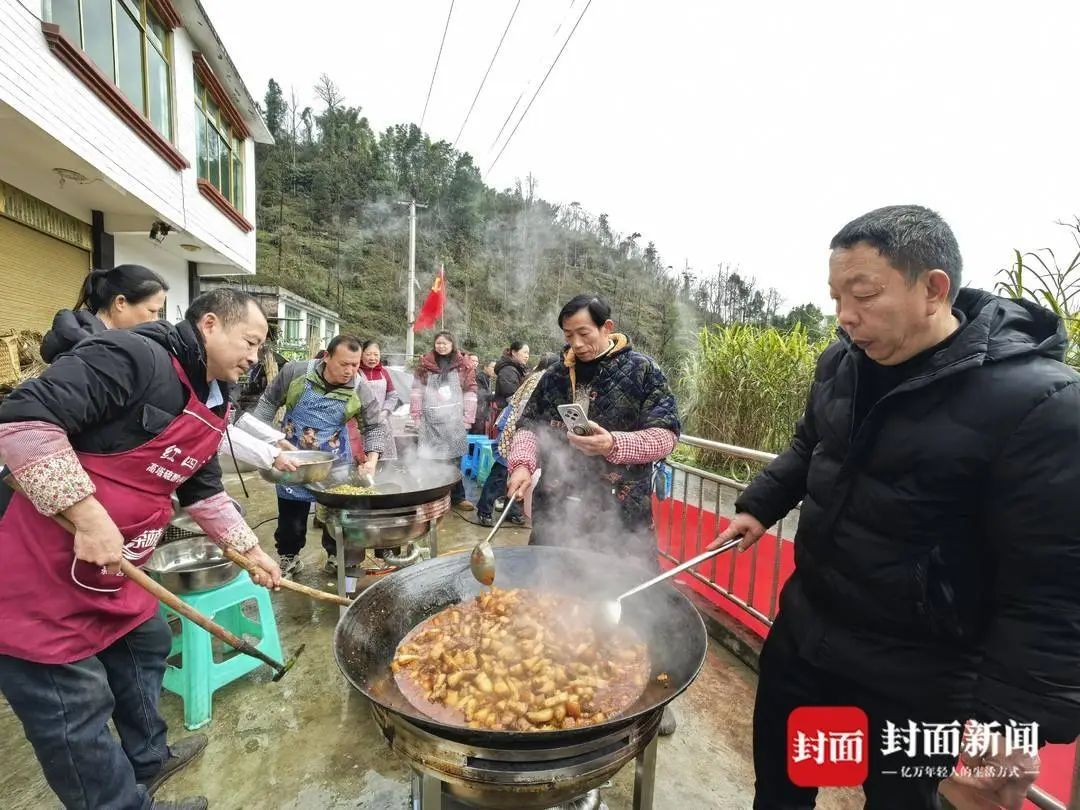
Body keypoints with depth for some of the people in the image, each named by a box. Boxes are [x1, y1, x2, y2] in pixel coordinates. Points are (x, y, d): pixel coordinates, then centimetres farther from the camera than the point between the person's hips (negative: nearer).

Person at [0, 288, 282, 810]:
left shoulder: (210, 405, 9)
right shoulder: (135, 357, -21)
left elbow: (204, 492, 16)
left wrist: (251, 552, 16)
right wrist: (88, 516, -29)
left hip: (117, 571, 10)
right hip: (45, 573, -10)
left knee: (144, 650, 24)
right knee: (75, 713, 6)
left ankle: (148, 762, 47)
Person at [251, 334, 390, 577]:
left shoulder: (361, 390, -15)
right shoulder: (296, 371, -15)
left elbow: (375, 426, -7)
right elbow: (269, 402, 1)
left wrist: (372, 458, -21)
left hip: (335, 464, 0)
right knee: (291, 517, 11)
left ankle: (336, 556, 33)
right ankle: (288, 558, 35)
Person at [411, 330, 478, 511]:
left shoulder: (464, 365, 5)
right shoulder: (425, 364, 8)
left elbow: (470, 392, 3)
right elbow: (417, 390, 7)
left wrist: (468, 418, -2)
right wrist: (416, 415, 1)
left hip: (454, 419, 0)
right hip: (430, 419, 1)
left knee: (454, 459, 2)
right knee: (429, 459, 2)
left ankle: (457, 497, 12)